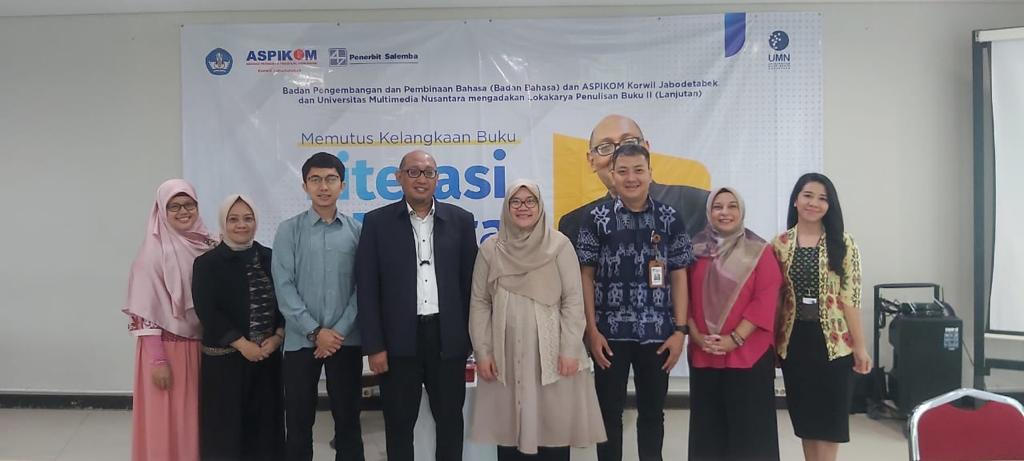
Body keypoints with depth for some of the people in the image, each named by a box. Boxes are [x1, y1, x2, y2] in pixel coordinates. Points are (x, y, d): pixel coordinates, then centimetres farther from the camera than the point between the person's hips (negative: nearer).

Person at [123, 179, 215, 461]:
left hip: (202, 346, 5)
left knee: (196, 420, 12)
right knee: (166, 422, 3)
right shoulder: (155, 250, -9)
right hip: (166, 347, -4)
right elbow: (145, 310, -11)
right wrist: (158, 359, -15)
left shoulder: (208, 246, 5)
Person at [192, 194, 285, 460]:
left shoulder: (269, 258, 6)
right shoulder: (207, 263, -3)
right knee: (227, 426, 3)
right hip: (225, 359, -3)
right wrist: (243, 344, -13)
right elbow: (207, 311, -10)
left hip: (267, 355, 3)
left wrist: (277, 337, -7)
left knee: (265, 424, 8)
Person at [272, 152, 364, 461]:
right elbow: (283, 287, -4)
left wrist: (339, 332, -9)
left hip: (346, 340, 1)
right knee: (298, 421, 8)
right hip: (300, 340, 0)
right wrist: (315, 332, -10)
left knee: (348, 420, 8)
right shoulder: (289, 230, 2)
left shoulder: (357, 231, 4)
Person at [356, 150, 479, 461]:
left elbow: (470, 281, 6)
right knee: (399, 423, 10)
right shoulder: (377, 222, 1)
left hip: (448, 338, 1)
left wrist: (473, 335, 4)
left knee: (450, 420, 12)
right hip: (399, 340, -1)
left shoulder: (460, 220, 4)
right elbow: (367, 288, -2)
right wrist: (374, 345, -6)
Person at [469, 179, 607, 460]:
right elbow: (479, 303, 6)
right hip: (507, 355, 2)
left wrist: (570, 350, -8)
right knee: (509, 429, 6)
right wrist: (482, 352, 0)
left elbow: (573, 300, -3)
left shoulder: (559, 245, 0)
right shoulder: (490, 250, 5)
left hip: (550, 353, -1)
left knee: (555, 429, 3)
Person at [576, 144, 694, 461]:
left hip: (657, 332, 1)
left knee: (653, 411, 12)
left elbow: (678, 277, 4)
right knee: (609, 411, 8)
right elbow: (586, 276, -1)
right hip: (610, 332, -1)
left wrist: (680, 330, -2)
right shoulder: (597, 218, -1)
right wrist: (592, 330, -6)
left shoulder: (669, 219, 3)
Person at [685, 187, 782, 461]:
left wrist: (735, 338, -15)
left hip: (749, 354, -3)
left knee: (749, 428, 3)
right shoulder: (695, 251, 7)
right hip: (703, 354, 3)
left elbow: (765, 299, -8)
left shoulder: (760, 251, -1)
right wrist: (695, 335, -8)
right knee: (708, 426, 11)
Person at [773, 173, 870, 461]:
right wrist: (770, 341, 4)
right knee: (804, 415, 11)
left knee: (829, 415, 3)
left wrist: (859, 346, -6)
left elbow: (850, 298, -5)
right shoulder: (779, 244, 2)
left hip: (832, 340, -2)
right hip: (794, 340, 2)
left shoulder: (843, 245, -3)